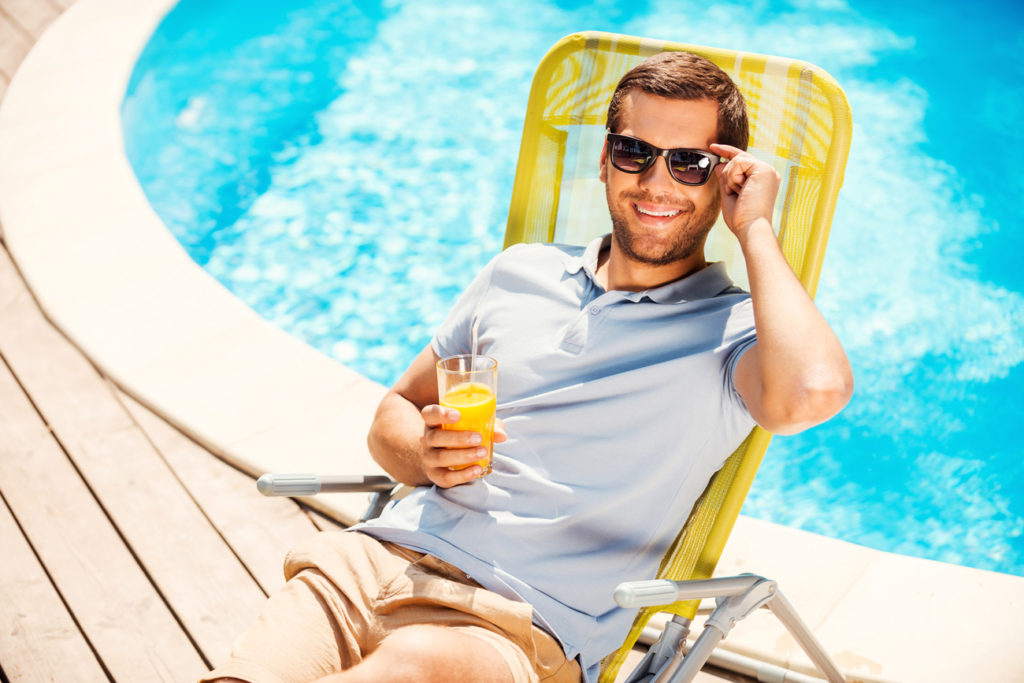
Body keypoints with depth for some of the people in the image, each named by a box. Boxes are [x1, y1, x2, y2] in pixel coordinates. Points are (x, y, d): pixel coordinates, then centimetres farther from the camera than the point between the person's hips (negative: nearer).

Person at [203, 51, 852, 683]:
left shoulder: (733, 330, 5)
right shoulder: (520, 272, 17)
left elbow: (812, 391, -21)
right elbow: (396, 412, 23)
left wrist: (755, 227, -6)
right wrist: (427, 456, -2)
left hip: (526, 626, -3)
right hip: (380, 556, 4)